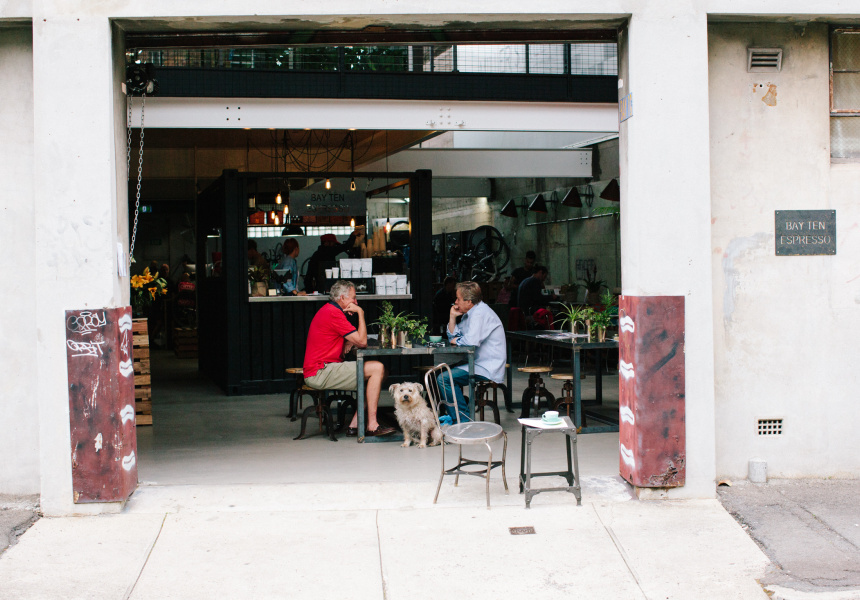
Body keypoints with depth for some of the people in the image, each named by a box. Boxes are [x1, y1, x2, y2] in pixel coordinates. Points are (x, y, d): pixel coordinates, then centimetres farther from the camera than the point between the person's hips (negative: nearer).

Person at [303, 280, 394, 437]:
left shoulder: (328, 310, 20)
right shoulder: (333, 314, -15)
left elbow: (354, 340, 25)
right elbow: (362, 341, -14)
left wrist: (349, 343, 2)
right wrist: (360, 313, -6)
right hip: (320, 373, -11)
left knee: (377, 371, 10)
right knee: (377, 368, -15)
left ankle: (355, 425, 4)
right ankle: (372, 426, -14)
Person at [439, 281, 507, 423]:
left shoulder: (480, 313, -17)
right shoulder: (470, 313, 16)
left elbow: (471, 341, -29)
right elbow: (453, 336, 20)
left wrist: (457, 341, -9)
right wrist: (452, 317, 7)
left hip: (488, 369, -11)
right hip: (478, 363, 11)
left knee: (443, 379, -20)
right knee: (442, 372, 15)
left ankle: (463, 420, -14)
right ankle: (453, 417, 16)